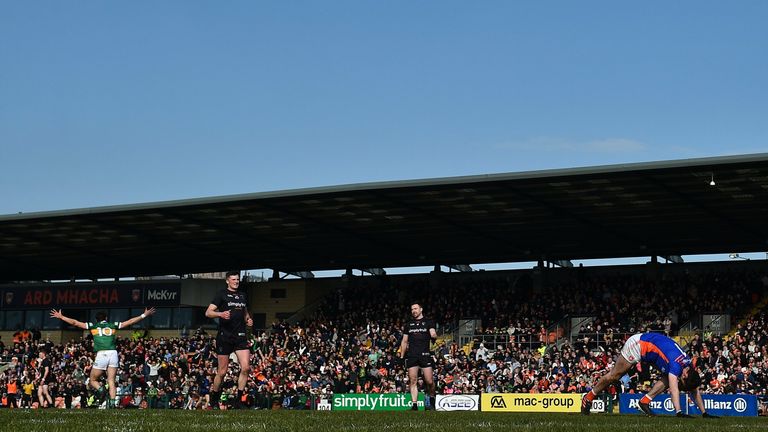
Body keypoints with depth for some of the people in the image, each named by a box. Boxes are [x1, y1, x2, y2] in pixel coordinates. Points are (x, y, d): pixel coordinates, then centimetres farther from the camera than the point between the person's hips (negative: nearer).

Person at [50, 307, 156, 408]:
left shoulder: (93, 326, 14)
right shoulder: (113, 325, 17)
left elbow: (74, 322, 16)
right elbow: (130, 322, 20)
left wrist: (60, 317, 25)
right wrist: (144, 315, 29)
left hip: (101, 354, -2)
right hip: (113, 353, 2)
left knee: (93, 379, 12)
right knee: (111, 381, 5)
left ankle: (100, 389, -19)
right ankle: (112, 402, -13)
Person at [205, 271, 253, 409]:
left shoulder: (242, 296, 15)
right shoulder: (222, 294, -2)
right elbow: (208, 312, -8)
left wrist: (248, 320, 10)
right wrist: (221, 314, -26)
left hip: (240, 336, 5)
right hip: (225, 336, -5)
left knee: (246, 368, -9)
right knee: (222, 371, 0)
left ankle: (238, 400, 0)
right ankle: (214, 400, 20)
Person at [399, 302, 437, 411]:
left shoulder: (428, 322, 11)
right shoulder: (409, 324, 19)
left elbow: (433, 334, -1)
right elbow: (404, 341, 21)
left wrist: (434, 335, -26)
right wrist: (401, 357, 15)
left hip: (425, 354, -3)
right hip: (411, 355, 3)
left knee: (429, 381, -9)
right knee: (413, 381, -3)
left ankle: (431, 399, 15)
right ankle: (414, 405, -2)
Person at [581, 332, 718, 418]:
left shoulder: (689, 366, -11)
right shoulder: (676, 364, -35)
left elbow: (695, 390, -3)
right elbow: (674, 389, -46)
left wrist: (704, 413, -5)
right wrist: (678, 411, -54)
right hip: (638, 344, -8)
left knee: (667, 379, -7)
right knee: (614, 376, 2)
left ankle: (645, 401, -6)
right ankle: (588, 398, 19)